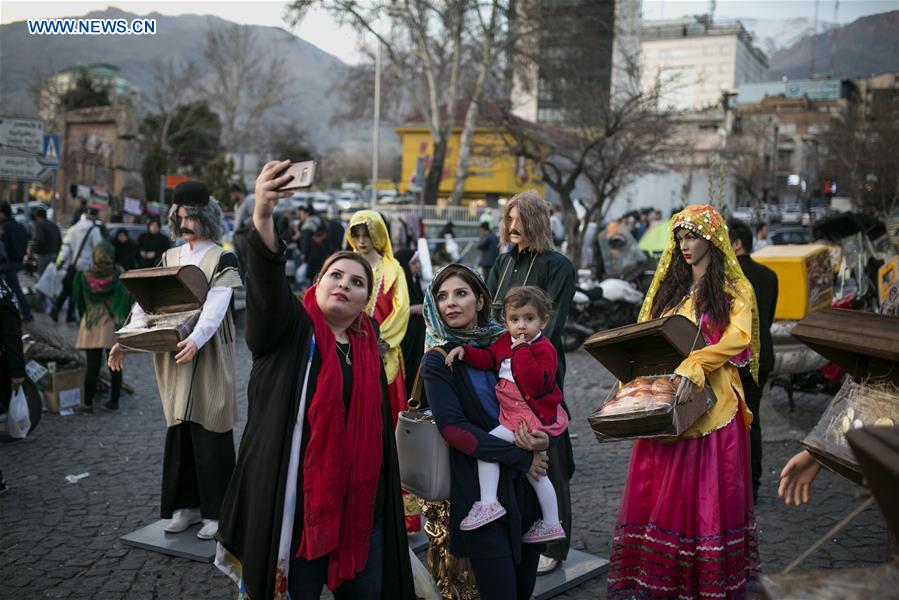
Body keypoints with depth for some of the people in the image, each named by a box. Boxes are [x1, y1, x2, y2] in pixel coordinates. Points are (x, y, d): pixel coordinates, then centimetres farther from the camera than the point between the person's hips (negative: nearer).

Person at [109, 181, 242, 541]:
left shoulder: (222, 259, -5)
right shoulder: (170, 258, 12)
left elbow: (215, 306, -18)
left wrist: (196, 339, -34)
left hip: (208, 355, -5)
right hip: (174, 353, 5)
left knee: (209, 429, -2)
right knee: (179, 428, 8)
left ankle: (216, 510, 7)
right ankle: (186, 504, 18)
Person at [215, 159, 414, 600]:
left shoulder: (366, 346, 10)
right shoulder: (289, 330, -4)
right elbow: (267, 284, -25)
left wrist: (388, 504, 16)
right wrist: (263, 217, -43)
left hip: (360, 503, 5)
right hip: (296, 503, -5)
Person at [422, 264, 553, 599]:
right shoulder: (438, 361, -2)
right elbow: (453, 427, -12)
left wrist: (544, 439, -12)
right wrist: (520, 457, -15)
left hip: (527, 483, 4)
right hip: (479, 492, -4)